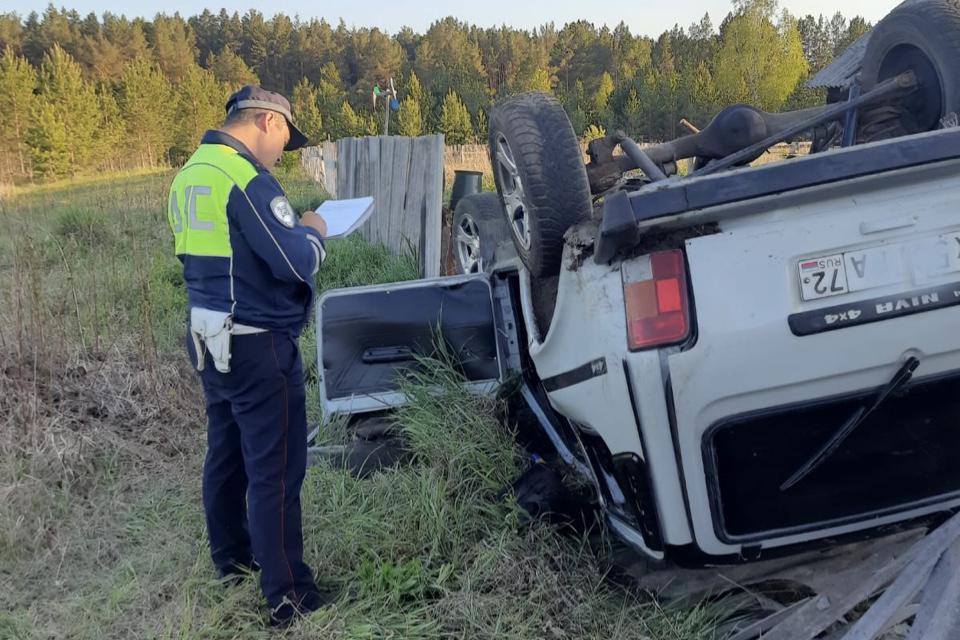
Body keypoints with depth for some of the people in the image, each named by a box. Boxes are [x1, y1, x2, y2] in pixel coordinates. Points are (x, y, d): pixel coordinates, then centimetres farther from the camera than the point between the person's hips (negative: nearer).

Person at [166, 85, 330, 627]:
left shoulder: (190, 175, 11)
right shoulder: (247, 177, -19)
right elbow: (298, 264, -22)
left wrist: (288, 232, 15)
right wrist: (313, 232, -2)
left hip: (210, 338, 9)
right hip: (258, 346, -9)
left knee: (227, 453, 20)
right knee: (275, 470, -2)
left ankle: (233, 558, 37)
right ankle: (290, 599, 6)